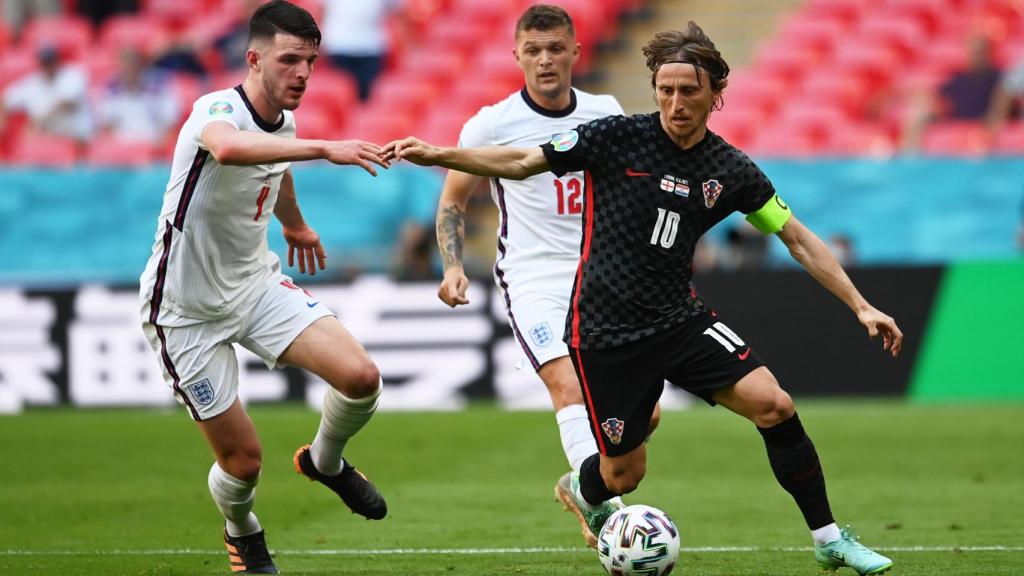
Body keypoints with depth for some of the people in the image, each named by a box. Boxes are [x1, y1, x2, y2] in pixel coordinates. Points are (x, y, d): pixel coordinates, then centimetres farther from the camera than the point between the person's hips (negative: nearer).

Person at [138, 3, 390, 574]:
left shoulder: (283, 123, 0)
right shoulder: (218, 110, -25)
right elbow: (228, 147, -53)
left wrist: (296, 224, 44)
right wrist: (324, 149, -61)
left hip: (256, 282, 6)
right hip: (188, 308, -6)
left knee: (362, 377, -15)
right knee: (244, 459, -1)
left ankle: (326, 461, 18)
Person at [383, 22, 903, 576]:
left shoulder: (732, 171, 0)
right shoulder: (618, 136, -10)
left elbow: (798, 239, 8)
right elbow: (520, 162, -7)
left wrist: (860, 306, 4)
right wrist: (437, 154, -18)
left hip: (681, 320, 3)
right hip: (605, 332, -3)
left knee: (774, 405, -16)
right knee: (624, 475, -1)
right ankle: (583, 490, 39)